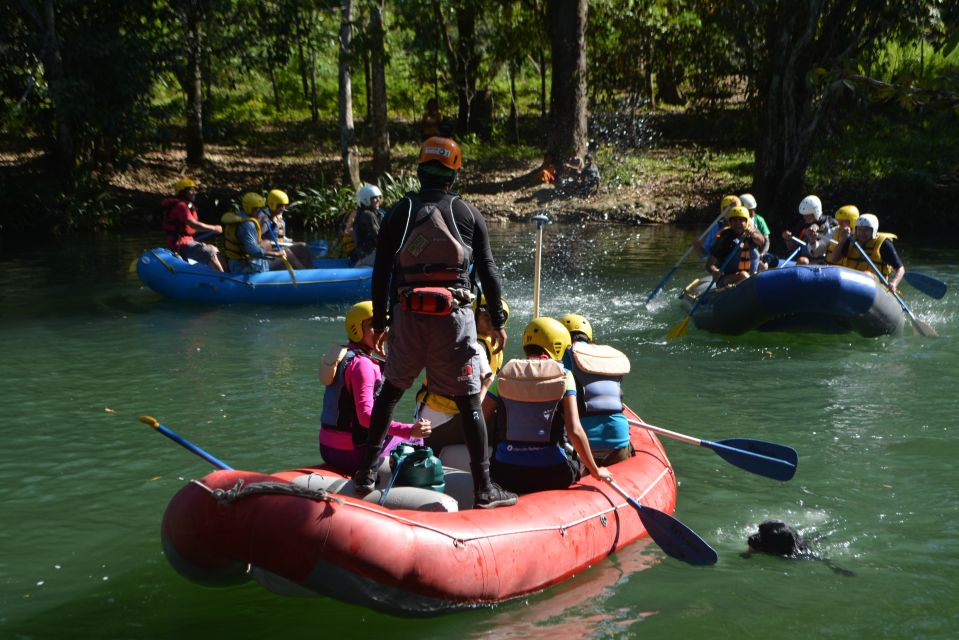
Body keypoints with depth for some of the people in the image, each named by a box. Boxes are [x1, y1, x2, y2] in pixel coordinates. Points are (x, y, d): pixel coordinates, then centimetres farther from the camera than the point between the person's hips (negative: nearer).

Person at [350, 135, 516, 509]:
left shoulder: (399, 213, 6)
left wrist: (379, 322, 15)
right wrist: (498, 321, 13)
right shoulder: (468, 214, 3)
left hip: (407, 316, 2)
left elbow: (380, 272, 6)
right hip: (454, 317, -2)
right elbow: (488, 272, 4)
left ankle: (366, 473, 21)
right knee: (469, 400, 2)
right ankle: (484, 488, 3)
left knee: (391, 391, 18)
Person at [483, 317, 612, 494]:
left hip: (505, 475, 2)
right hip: (551, 475, -2)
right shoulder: (563, 376, -3)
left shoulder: (504, 375, 4)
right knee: (580, 458, 29)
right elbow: (574, 430, -10)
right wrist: (596, 471, 0)